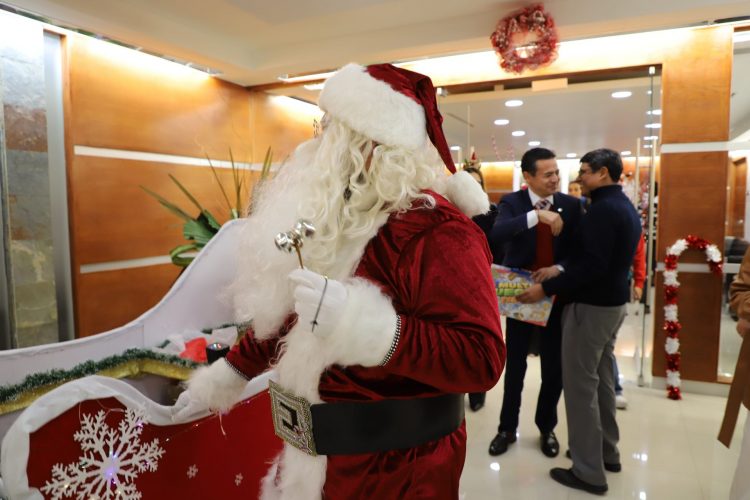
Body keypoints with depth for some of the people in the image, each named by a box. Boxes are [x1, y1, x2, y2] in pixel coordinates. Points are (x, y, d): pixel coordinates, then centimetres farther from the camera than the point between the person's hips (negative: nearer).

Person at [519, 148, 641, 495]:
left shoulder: (603, 209, -19)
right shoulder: (625, 207, 12)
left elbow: (592, 265, -27)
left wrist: (546, 289, -22)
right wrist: (560, 271, 16)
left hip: (591, 306, -10)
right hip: (613, 302, 10)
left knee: (581, 385, -1)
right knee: (602, 379, 19)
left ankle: (589, 472, 9)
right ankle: (607, 453, 32)